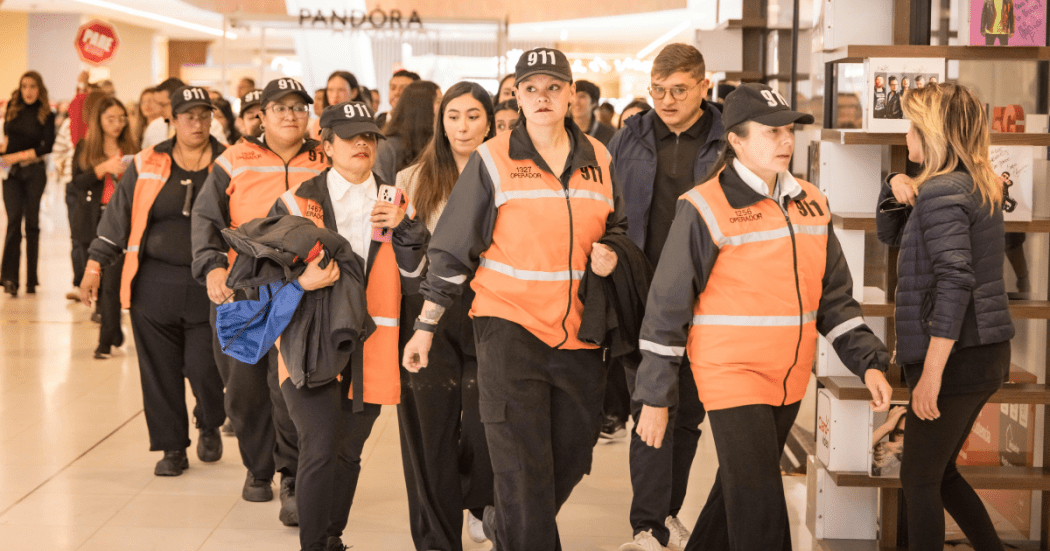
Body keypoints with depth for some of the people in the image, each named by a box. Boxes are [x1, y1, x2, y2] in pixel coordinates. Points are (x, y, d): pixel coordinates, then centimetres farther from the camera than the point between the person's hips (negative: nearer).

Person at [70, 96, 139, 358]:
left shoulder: (131, 149, 9)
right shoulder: (85, 149, 7)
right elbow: (77, 183, -6)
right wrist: (104, 168, -17)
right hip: (91, 223, 1)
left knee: (112, 282, -9)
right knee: (95, 281, 7)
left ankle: (106, 342, -2)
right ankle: (115, 331, 26)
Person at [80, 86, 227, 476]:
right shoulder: (146, 165, 6)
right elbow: (117, 216, 8)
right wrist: (95, 265, 2)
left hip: (208, 287, -1)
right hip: (153, 283, 2)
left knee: (205, 369, -4)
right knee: (160, 370, 4)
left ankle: (210, 427, 27)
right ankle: (173, 448, 19)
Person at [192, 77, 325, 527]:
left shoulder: (324, 164, 8)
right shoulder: (235, 163, 6)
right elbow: (206, 217, -1)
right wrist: (212, 266, -17)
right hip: (239, 290, 2)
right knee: (244, 385, 9)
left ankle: (293, 481, -3)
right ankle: (258, 468, 29)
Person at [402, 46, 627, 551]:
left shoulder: (598, 158, 7)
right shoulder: (492, 160, -5)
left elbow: (617, 227, 22)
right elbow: (451, 250, -2)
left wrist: (610, 254, -2)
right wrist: (425, 328, -3)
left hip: (579, 331, 5)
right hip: (510, 324, -5)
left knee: (571, 456, 15)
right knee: (522, 465, -9)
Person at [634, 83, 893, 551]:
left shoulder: (811, 204, 7)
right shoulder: (704, 209, -11)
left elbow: (835, 296, 12)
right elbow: (667, 306, -9)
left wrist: (868, 362, 0)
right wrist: (654, 398, -8)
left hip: (789, 379, 6)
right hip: (731, 373, -6)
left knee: (740, 487, 18)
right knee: (759, 509, -8)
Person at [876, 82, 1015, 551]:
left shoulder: (942, 192, -16)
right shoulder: (977, 187, 14)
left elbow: (954, 281, -26)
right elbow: (891, 234, 25)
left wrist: (931, 374, -26)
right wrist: (896, 189, 4)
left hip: (958, 357, -9)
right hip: (986, 354, 9)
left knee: (920, 480, 1)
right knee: (939, 473, 20)